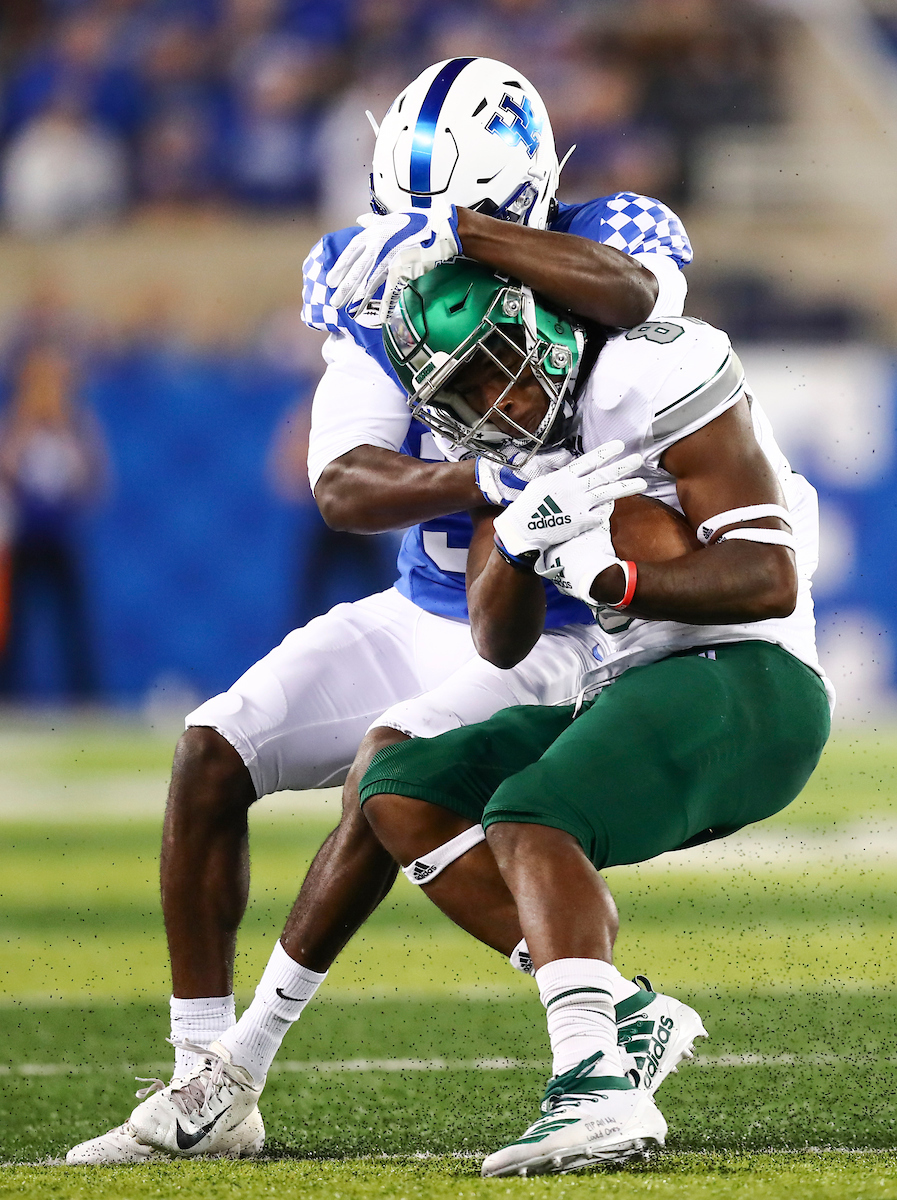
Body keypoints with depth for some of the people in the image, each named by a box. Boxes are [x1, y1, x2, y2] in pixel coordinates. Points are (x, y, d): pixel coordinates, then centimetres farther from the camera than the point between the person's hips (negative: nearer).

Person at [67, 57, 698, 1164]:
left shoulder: (597, 248, -14)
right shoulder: (380, 285, -5)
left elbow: (630, 294, -43)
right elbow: (343, 488, -17)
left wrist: (460, 227, -41)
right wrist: (486, 482, -35)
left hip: (553, 639, -6)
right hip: (419, 615, 6)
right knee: (211, 753, -6)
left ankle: (237, 1069, -15)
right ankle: (200, 1079, -1)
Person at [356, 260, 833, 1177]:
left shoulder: (651, 373, -13)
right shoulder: (509, 445, 13)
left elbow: (770, 581, -16)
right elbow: (500, 645, 10)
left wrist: (605, 579, -23)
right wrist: (518, 537, -10)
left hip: (743, 686, -9)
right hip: (632, 695, 9)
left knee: (528, 817, -29)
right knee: (402, 797, 2)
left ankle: (597, 1085, -47)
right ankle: (621, 1015, -9)